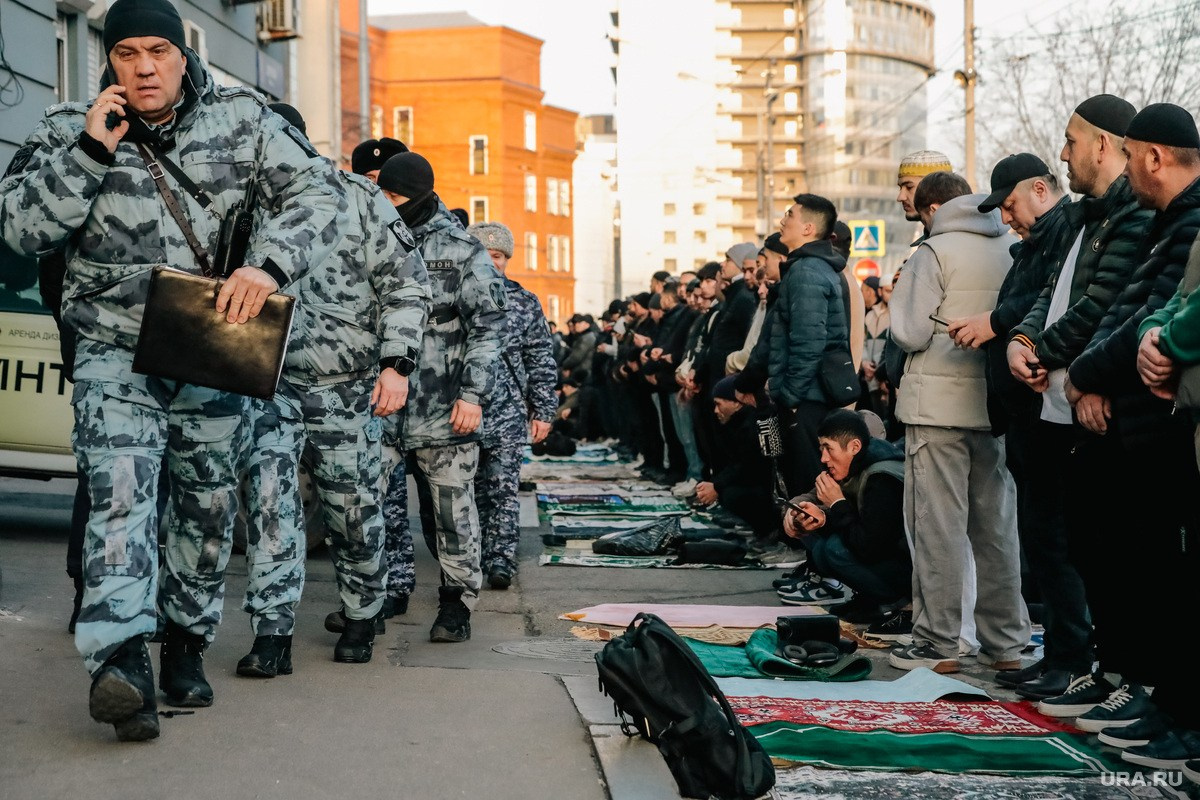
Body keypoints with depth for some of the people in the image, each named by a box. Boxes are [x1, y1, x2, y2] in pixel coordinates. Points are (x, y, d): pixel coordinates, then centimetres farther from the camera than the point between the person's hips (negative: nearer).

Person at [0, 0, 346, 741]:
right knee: (121, 492, -21)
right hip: (116, 353, -2)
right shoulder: (69, 131, 0)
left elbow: (320, 191, -8)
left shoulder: (242, 118, -1)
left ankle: (186, 646, 28)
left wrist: (269, 264, -25)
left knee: (210, 508, 11)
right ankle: (121, 659, -33)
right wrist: (88, 152, -18)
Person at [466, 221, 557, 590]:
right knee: (470, 489, 6)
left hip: (507, 412, -1)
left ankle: (501, 561, -3)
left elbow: (541, 361, 8)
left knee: (503, 488, -4)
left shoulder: (524, 303, 7)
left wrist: (544, 411, 3)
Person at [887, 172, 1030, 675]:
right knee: (996, 524, 11)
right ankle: (1005, 643, 16)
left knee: (937, 525, -1)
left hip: (939, 404, -5)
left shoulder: (936, 251, -9)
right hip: (996, 405, 6)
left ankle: (937, 645, 2)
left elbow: (910, 333, -13)